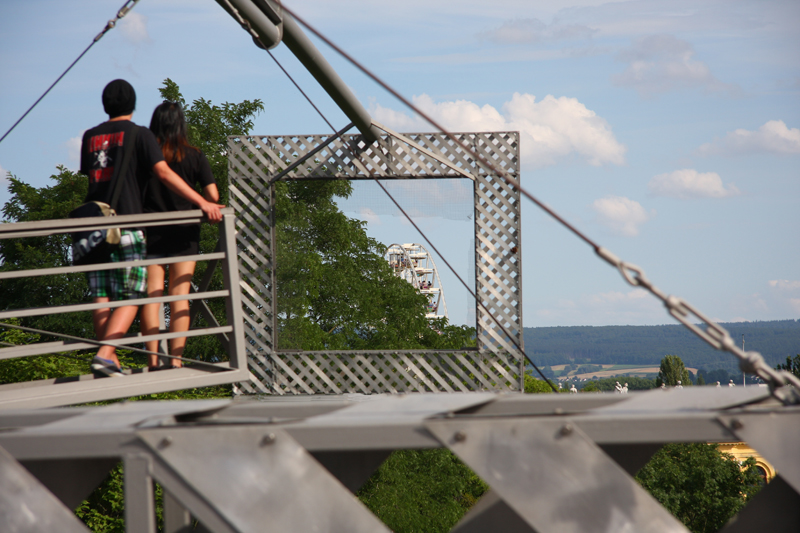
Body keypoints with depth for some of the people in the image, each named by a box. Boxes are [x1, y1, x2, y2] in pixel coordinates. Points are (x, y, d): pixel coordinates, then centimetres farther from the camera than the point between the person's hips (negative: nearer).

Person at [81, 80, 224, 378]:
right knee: (129, 298, -4)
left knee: (101, 298, 5)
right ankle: (104, 355, -22)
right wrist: (202, 203, -13)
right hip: (126, 225, -5)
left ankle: (111, 363, 2)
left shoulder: (90, 137, 15)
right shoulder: (139, 134, 0)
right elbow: (165, 174, -10)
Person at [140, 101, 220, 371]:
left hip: (150, 233, 0)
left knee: (151, 297, 1)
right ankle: (176, 359, -8)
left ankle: (153, 359, -8)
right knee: (180, 297, 1)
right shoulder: (194, 156, -1)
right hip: (184, 235, 0)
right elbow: (212, 196, -5)